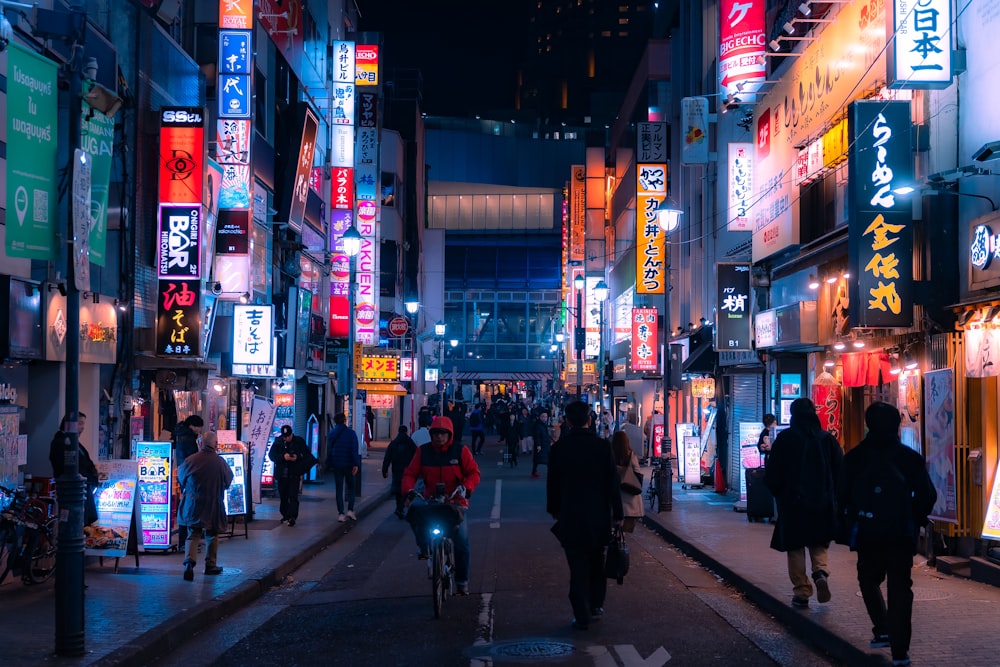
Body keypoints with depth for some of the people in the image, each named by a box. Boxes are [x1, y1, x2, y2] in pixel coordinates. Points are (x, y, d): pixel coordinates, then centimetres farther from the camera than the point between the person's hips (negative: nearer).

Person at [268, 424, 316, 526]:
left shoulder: (299, 441, -2)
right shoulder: (278, 442, 2)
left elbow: (307, 455, 2)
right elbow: (271, 455, -3)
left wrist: (297, 457, -18)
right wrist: (283, 457, -19)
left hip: (294, 473, -3)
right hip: (282, 474, 3)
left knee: (293, 496, -11)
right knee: (283, 496, 11)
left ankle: (292, 517, -13)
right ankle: (285, 515, 24)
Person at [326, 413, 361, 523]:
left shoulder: (331, 434, 5)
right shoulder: (351, 433, -6)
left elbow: (328, 450, 9)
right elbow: (354, 450, -13)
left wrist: (329, 464, 14)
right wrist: (356, 464, -14)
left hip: (336, 465, 2)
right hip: (348, 465, -2)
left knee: (339, 490, 5)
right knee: (351, 487, 12)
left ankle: (341, 514, 1)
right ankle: (350, 510, -1)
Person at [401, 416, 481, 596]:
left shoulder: (460, 450, 0)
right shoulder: (423, 451, 4)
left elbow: (474, 472, -2)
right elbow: (410, 473, 2)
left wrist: (465, 488, -21)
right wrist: (408, 490, -17)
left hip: (455, 501, -2)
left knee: (462, 543, -9)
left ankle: (462, 582, 5)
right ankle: (424, 546, 0)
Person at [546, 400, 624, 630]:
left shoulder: (558, 448, -6)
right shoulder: (602, 445, -7)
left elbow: (552, 483, 2)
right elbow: (613, 481, -5)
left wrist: (554, 509, 16)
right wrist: (617, 513, 3)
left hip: (570, 515, -1)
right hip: (598, 514, 1)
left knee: (578, 566, 4)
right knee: (596, 562, 19)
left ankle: (582, 616, 4)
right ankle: (596, 605, 25)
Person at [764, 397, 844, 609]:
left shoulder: (785, 439, -7)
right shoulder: (827, 439, 1)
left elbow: (772, 475, -5)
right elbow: (841, 471, 2)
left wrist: (779, 494, 12)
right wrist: (832, 495, 14)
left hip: (792, 503, -2)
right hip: (823, 503, 2)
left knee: (795, 549, 7)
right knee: (819, 545, 16)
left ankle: (801, 592, 4)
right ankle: (821, 571, -12)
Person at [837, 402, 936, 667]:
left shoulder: (855, 457, -1)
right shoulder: (910, 457, -3)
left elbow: (843, 495, 1)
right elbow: (927, 495, -3)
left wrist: (852, 521, 15)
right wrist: (915, 521, 11)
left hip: (867, 533, 0)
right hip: (901, 533, 0)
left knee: (869, 580, 21)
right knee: (900, 588, 4)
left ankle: (883, 631, 8)